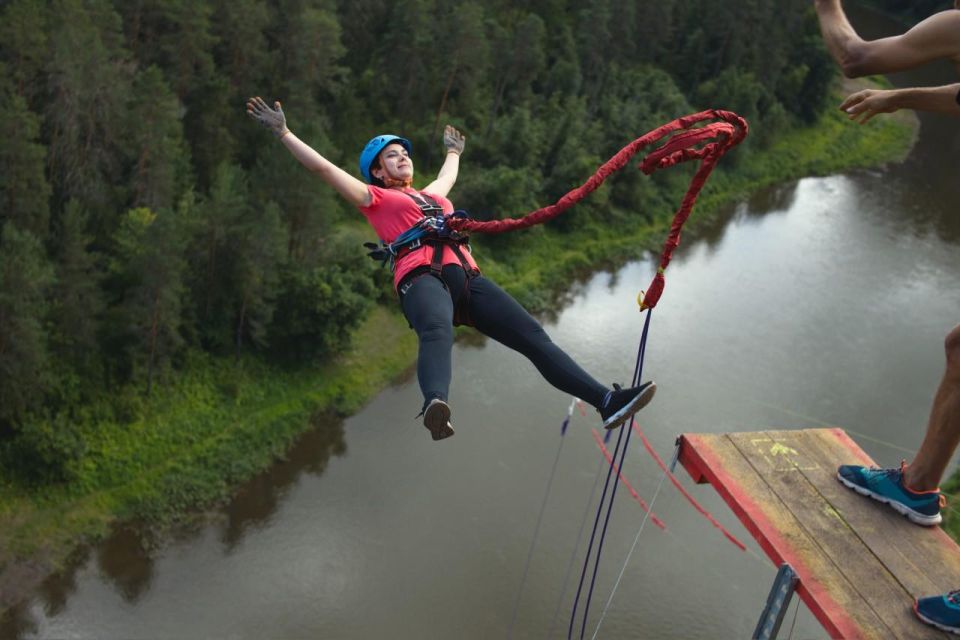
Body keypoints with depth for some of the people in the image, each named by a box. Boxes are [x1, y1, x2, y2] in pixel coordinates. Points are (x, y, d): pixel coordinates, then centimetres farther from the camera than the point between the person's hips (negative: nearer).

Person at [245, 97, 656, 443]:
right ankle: (435, 406, -69)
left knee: (534, 336, -8)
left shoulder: (430, 195, 38)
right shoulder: (374, 198, 21)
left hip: (466, 278, 6)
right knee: (437, 332, -41)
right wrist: (284, 133, 17)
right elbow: (324, 168, 18)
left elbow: (448, 177, 61)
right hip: (421, 278, -6)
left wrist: (454, 151, 78)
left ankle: (606, 401, -15)